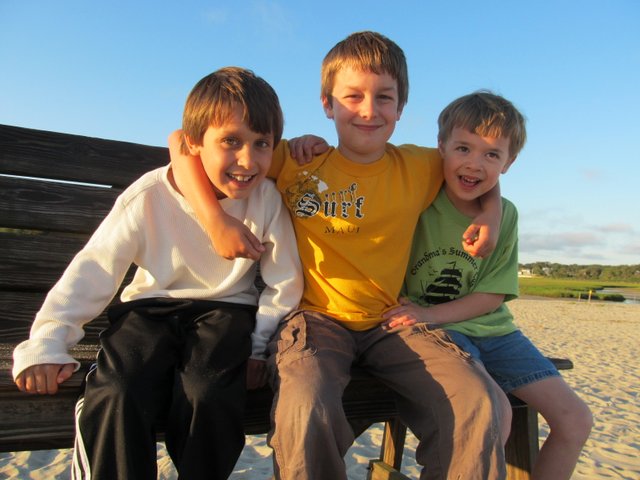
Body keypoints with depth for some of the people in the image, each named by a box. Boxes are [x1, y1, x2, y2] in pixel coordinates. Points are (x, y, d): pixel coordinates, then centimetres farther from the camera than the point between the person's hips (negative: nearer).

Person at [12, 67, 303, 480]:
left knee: (208, 394, -29)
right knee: (116, 395, -27)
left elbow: (285, 283, 0)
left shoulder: (267, 199, -9)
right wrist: (47, 344, -13)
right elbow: (93, 269, -7)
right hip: (151, 307, 1)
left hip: (225, 310, 0)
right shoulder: (150, 195, -11)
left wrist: (258, 346, -5)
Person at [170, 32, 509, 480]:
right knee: (307, 410, -34)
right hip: (315, 317, -2)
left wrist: (489, 212, 7)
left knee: (482, 404, -22)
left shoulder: (419, 168, 7)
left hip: (392, 321, 3)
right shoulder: (296, 162, 0)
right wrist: (215, 220, -12)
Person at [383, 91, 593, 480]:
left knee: (576, 419, 0)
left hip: (492, 329, 5)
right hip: (433, 330, -4)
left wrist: (431, 313, -15)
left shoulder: (505, 214, 2)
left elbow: (493, 295, -1)